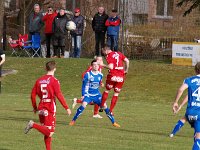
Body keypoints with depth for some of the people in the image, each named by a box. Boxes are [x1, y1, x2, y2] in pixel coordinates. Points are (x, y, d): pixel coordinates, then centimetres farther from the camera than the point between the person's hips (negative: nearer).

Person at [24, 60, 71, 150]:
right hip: (50, 109, -7)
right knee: (50, 132, -7)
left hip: (41, 108, 7)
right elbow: (59, 95, -14)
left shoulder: (39, 80, 8)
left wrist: (35, 107, 22)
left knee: (47, 132, 16)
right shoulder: (54, 81, -9)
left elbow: (33, 94, 9)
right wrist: (67, 108, -9)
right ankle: (33, 125, -22)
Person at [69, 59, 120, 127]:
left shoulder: (100, 75, 1)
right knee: (83, 105, -23)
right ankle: (73, 120, -11)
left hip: (97, 94, 3)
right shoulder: (88, 75, -11)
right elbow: (84, 85, -6)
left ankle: (113, 122, 3)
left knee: (104, 106, -6)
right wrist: (83, 95, -8)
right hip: (88, 94, -3)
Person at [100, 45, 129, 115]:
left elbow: (111, 67, -17)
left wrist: (103, 65, -4)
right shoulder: (118, 53, 11)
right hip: (121, 76, 4)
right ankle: (111, 111, 8)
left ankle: (102, 106, 16)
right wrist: (126, 70, 16)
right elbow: (127, 61, 6)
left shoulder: (108, 56, -6)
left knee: (107, 90, 16)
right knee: (116, 94, 9)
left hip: (112, 75, -4)